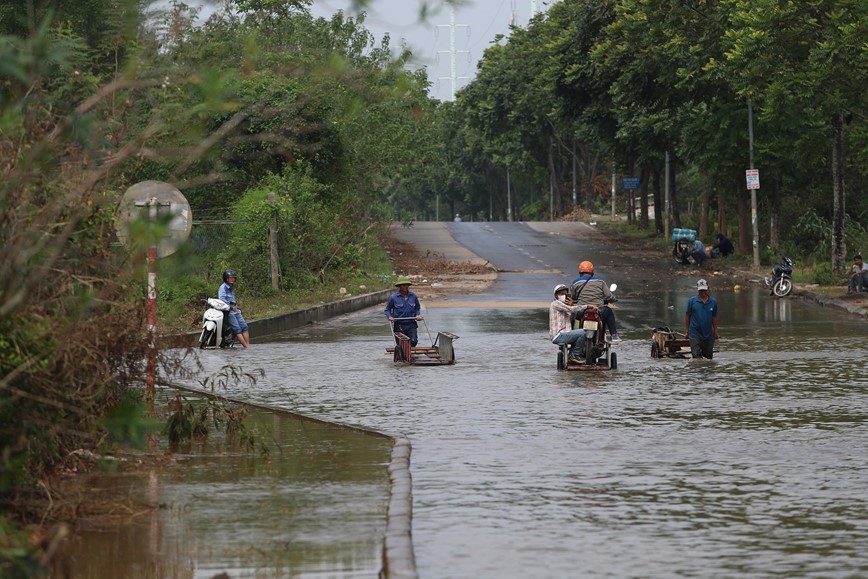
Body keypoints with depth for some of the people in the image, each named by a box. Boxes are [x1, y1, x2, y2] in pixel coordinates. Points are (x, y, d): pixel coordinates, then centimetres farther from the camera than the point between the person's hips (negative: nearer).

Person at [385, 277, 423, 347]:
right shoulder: (394, 297, -3)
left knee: (414, 341, -17)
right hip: (399, 325, -1)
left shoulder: (413, 296, 5)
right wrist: (389, 316, -11)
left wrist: (418, 315, 1)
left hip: (411, 325, 1)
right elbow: (387, 309, 8)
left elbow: (417, 308, 20)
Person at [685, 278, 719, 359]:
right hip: (695, 334, -2)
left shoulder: (713, 302, 2)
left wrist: (715, 332, 12)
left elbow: (714, 317, 9)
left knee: (709, 357, 11)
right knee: (697, 358, -4)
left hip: (709, 334, 2)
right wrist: (687, 331, 3)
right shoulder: (691, 301, -4)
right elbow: (687, 316, 2)